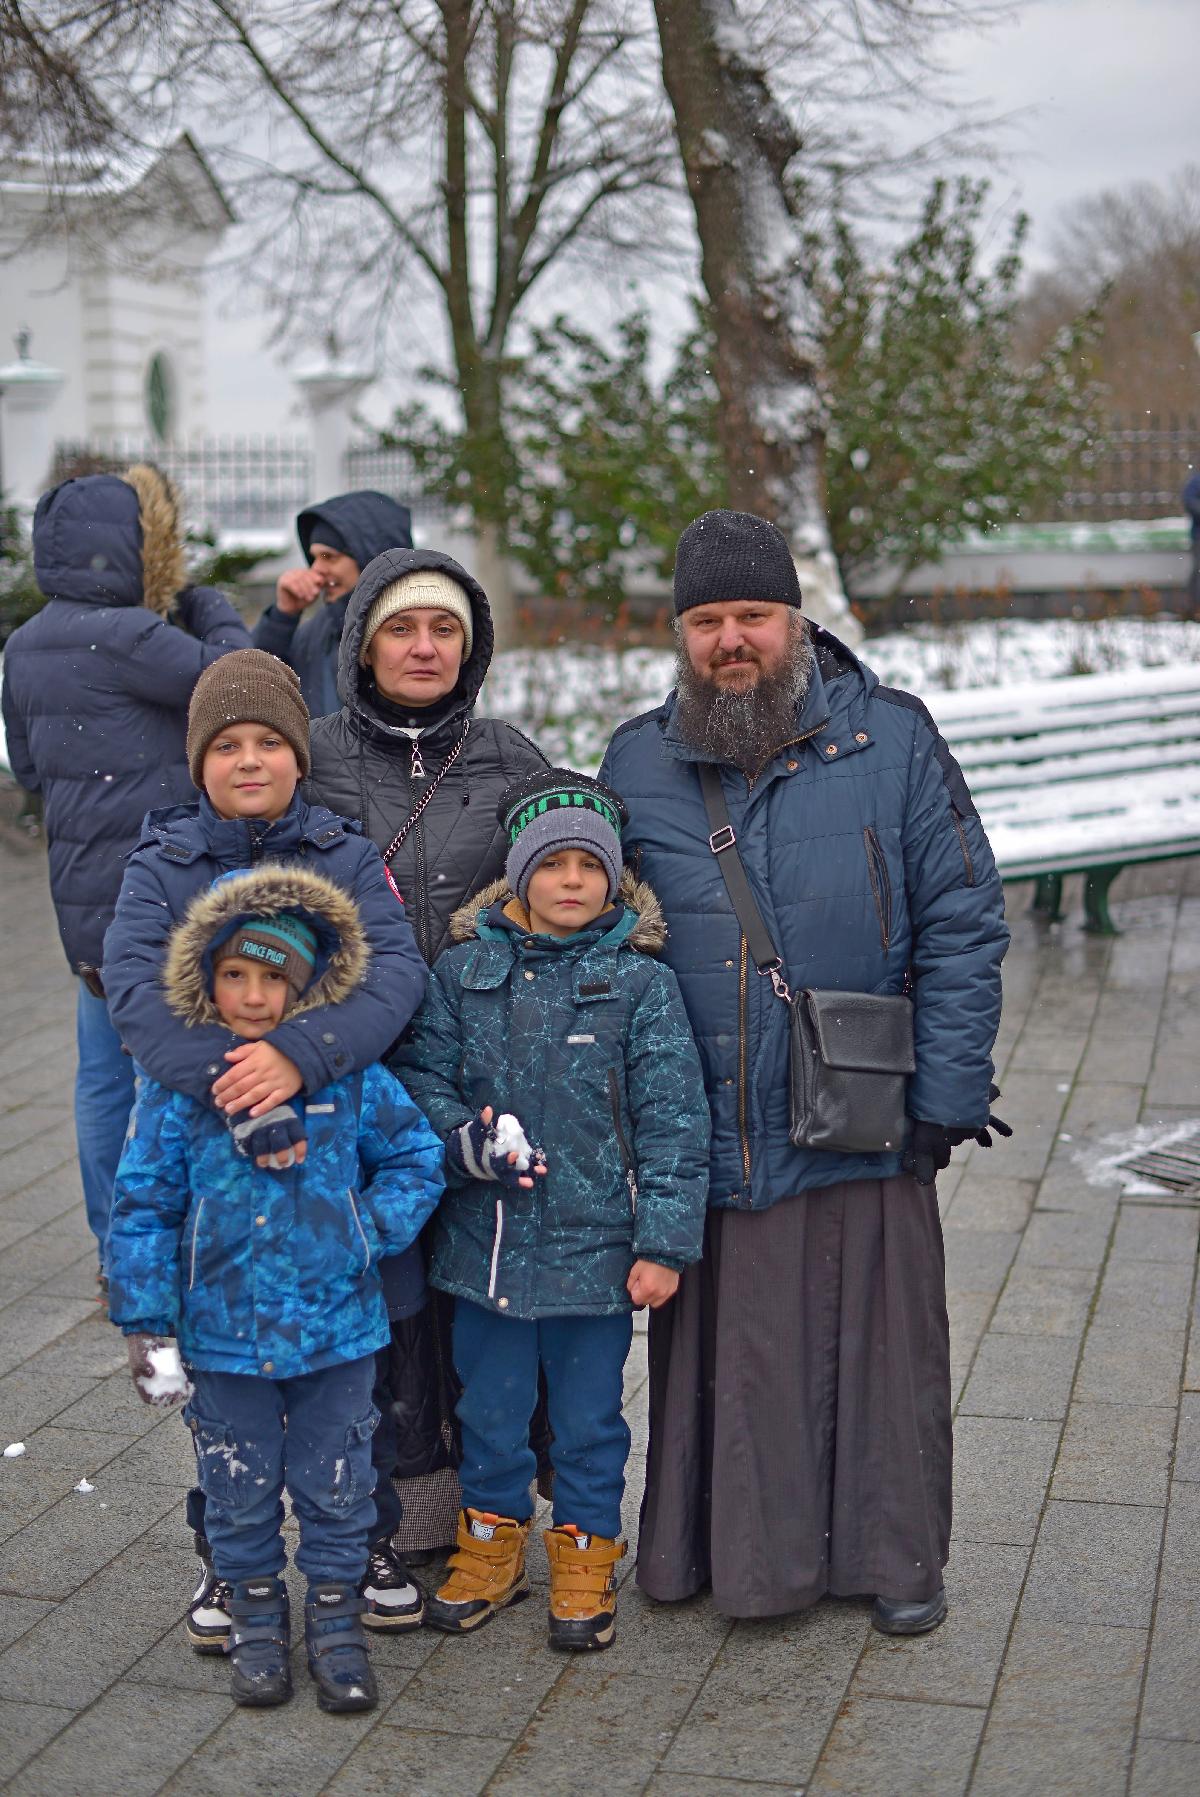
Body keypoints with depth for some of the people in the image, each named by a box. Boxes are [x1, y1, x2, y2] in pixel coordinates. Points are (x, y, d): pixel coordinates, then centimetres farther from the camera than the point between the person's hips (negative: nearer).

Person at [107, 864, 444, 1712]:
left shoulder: (352, 1077, -8)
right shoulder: (177, 1087, -9)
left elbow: (416, 1157, 3)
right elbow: (144, 1206, -4)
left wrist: (370, 1229, -11)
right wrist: (147, 1324, -6)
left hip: (337, 1330, 0)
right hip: (224, 1334, 0)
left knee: (335, 1490, 14)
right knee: (240, 1495, 16)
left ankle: (336, 1623, 34)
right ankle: (257, 1622, 37)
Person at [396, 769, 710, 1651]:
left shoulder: (641, 983, -6)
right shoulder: (464, 972, 1)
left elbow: (672, 1123, -6)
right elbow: (421, 1076, 7)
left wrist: (664, 1242, -9)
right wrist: (464, 1140, -13)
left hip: (597, 1247, -2)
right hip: (486, 1242, 2)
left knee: (589, 1418, 12)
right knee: (490, 1410, 17)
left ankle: (586, 1554, 30)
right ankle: (493, 1541, 36)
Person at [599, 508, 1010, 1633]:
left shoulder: (892, 740, -2)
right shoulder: (637, 764, 5)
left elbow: (963, 928, -1)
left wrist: (947, 1094, -6)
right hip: (705, 1139, 2)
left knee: (878, 1345, 9)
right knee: (723, 1354, 10)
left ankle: (892, 1554, 28)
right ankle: (720, 1549, 29)